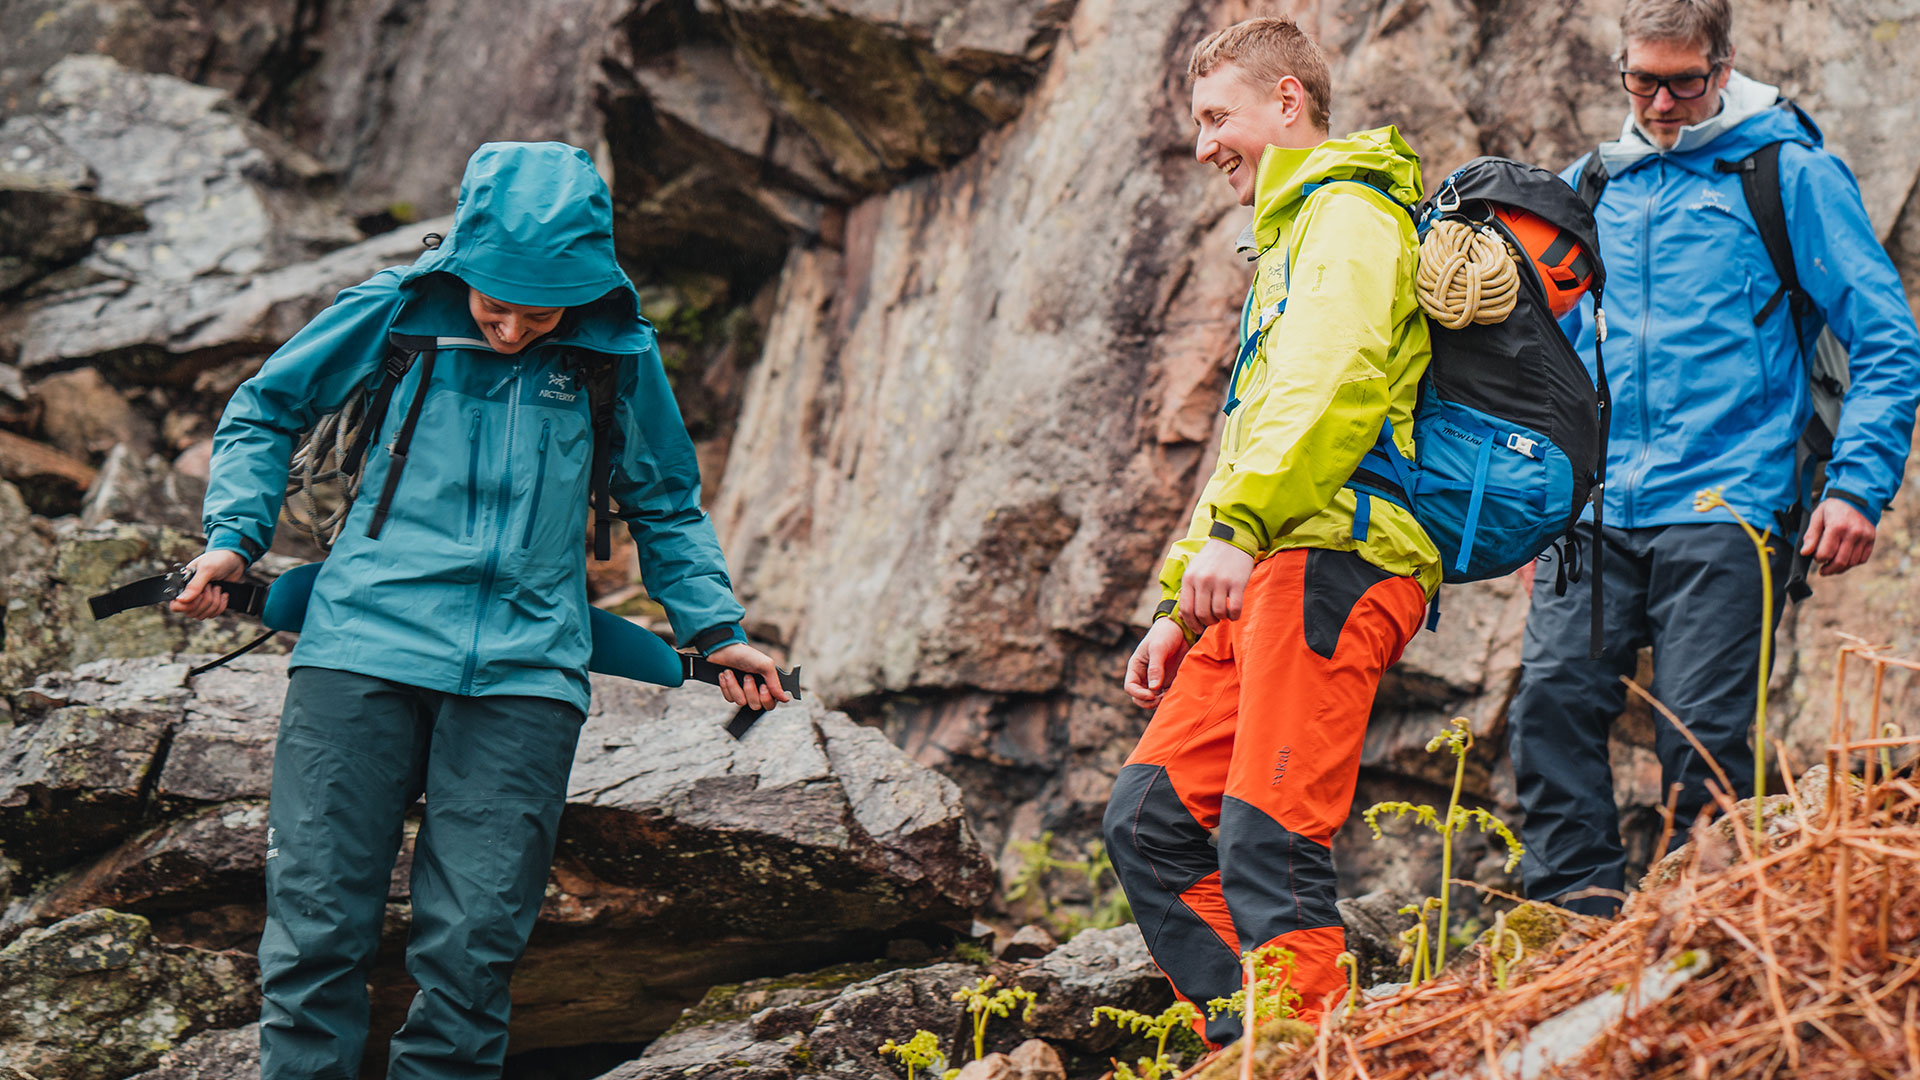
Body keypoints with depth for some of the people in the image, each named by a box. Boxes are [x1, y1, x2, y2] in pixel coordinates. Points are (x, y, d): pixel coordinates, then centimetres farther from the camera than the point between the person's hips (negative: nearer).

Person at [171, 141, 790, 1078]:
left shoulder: (618, 358, 8)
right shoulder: (395, 315, 5)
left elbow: (665, 506, 24)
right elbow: (263, 412, 18)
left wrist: (715, 629, 14)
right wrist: (234, 535, 4)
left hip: (524, 673, 1)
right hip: (364, 647, 0)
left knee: (472, 948, -6)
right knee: (317, 928, -4)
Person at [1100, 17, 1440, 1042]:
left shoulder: (1349, 213, -1)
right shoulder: (1289, 236, 32)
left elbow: (1331, 382, -20)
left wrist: (1238, 530, -29)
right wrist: (1179, 604, 27)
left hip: (1332, 559, -10)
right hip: (1268, 573, 10)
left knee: (1268, 843, -16)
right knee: (1148, 819, 3)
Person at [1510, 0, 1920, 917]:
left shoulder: (1790, 174, 3)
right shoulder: (1589, 188, 17)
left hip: (1723, 508, -4)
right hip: (1596, 510, 4)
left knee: (1702, 730, -7)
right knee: (1551, 696, -12)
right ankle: (1582, 910, -6)